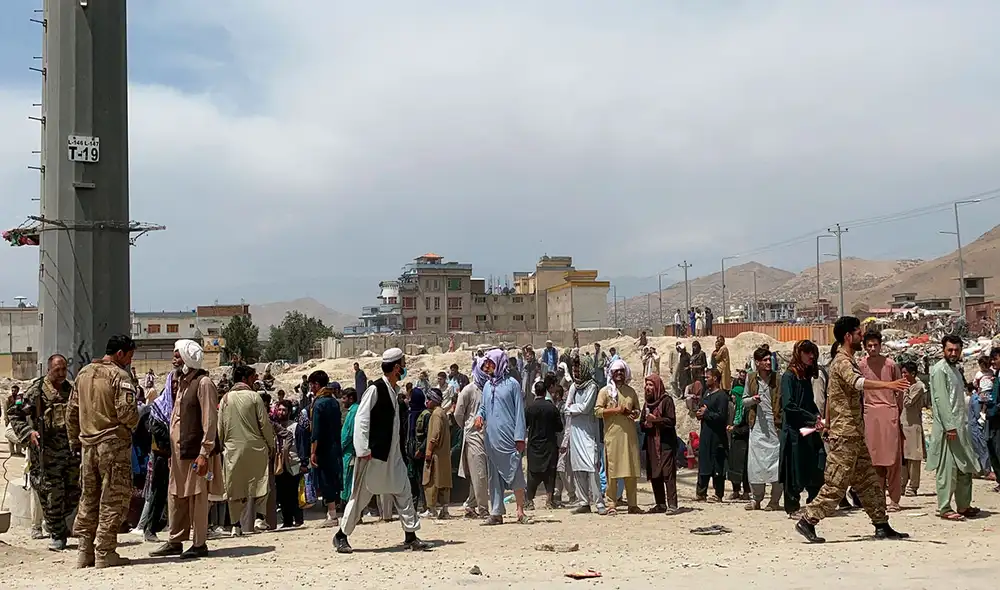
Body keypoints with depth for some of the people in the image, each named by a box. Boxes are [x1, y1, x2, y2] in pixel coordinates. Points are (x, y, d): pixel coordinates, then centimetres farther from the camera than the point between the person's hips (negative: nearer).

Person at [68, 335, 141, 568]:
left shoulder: (83, 373, 12)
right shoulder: (120, 376, -11)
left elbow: (71, 411, 15)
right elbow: (126, 412, -20)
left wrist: (75, 440, 21)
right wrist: (134, 423, 2)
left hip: (87, 444, 7)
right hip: (113, 444, -7)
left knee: (88, 499, 14)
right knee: (112, 499, 0)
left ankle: (85, 553, 18)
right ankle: (104, 553, 1)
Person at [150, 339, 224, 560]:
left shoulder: (203, 383, -11)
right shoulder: (182, 382, 17)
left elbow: (210, 421, -16)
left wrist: (204, 453, -21)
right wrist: (172, 450, 16)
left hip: (196, 451, -9)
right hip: (180, 451, 9)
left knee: (197, 497, -1)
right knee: (176, 497, 12)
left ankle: (199, 544, 7)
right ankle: (176, 541, 20)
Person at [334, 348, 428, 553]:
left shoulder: (394, 390, 12)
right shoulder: (375, 389, -14)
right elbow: (361, 420, -18)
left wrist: (399, 450, 17)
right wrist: (363, 450, -22)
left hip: (392, 454, 8)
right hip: (373, 454, -8)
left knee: (403, 493, 5)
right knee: (361, 495, 1)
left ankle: (411, 536, 9)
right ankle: (341, 536, 14)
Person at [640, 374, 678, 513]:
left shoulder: (666, 400, -4)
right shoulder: (647, 403, 17)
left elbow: (671, 421, -11)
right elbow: (642, 423, 20)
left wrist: (655, 420, -17)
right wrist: (646, 424, -1)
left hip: (665, 443, -7)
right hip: (651, 443, 7)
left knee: (668, 473, -11)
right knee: (654, 475, 7)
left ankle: (672, 504, -12)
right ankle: (660, 504, 13)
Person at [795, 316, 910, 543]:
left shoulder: (846, 360, 18)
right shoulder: (842, 361, -14)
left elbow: (830, 394, 25)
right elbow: (857, 382, -36)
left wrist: (828, 422, 30)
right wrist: (887, 384, -47)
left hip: (855, 434, 10)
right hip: (845, 433, -10)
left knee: (868, 482, 11)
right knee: (836, 484, -7)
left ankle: (882, 526, 16)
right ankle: (807, 521, -1)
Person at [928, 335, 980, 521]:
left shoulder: (956, 369, 19)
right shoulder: (940, 369, -9)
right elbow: (941, 399, -17)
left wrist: (963, 424, 15)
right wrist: (949, 427, -22)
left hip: (960, 425, 9)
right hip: (947, 427, -9)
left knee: (965, 467, 12)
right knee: (948, 468, -8)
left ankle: (964, 506, 20)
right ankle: (944, 509, -4)